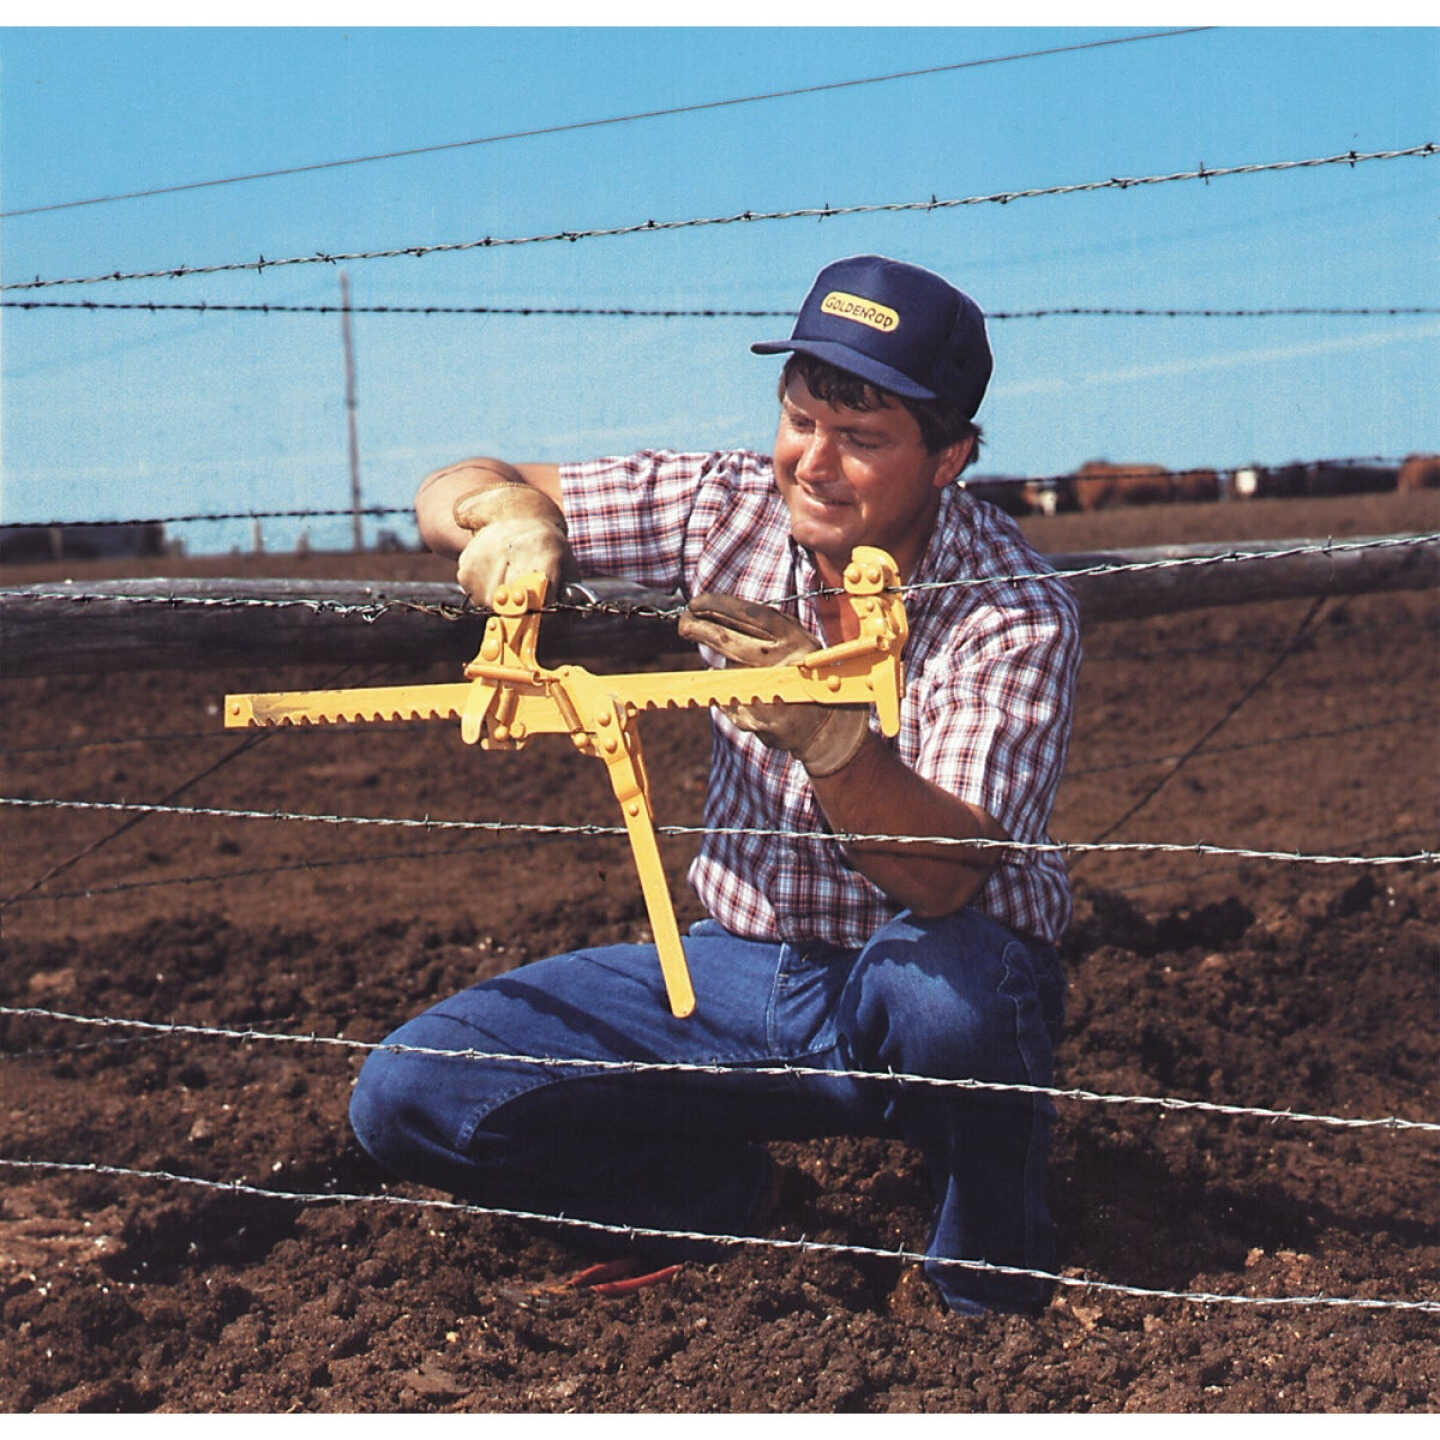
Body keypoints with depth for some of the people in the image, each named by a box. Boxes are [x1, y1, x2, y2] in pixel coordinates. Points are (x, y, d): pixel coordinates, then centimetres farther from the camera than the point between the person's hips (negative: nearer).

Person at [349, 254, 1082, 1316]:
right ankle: (714, 1194, 13)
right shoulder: (728, 509, -6)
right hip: (740, 971, 4)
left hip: (941, 982, -3)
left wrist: (828, 734, -47)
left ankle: (993, 1264, -8)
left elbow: (943, 880, -30)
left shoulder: (1016, 613, -17)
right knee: (405, 1097, -12)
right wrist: (512, 515, -24)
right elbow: (455, 491, 0)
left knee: (932, 977, -42)